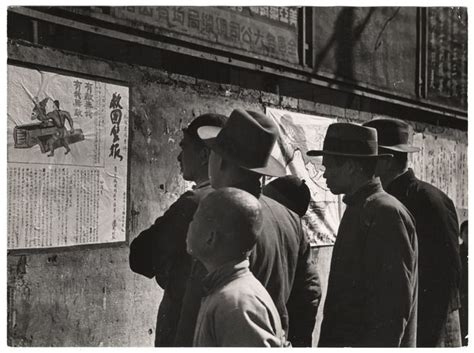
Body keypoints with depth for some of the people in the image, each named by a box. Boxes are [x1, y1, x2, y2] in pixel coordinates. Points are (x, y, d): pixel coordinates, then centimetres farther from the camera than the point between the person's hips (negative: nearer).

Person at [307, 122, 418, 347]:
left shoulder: (386, 213, -16)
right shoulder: (357, 210, 11)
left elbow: (396, 302, -20)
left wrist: (378, 345, -20)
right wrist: (327, 341, 12)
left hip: (370, 343, -8)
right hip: (342, 341, 8)